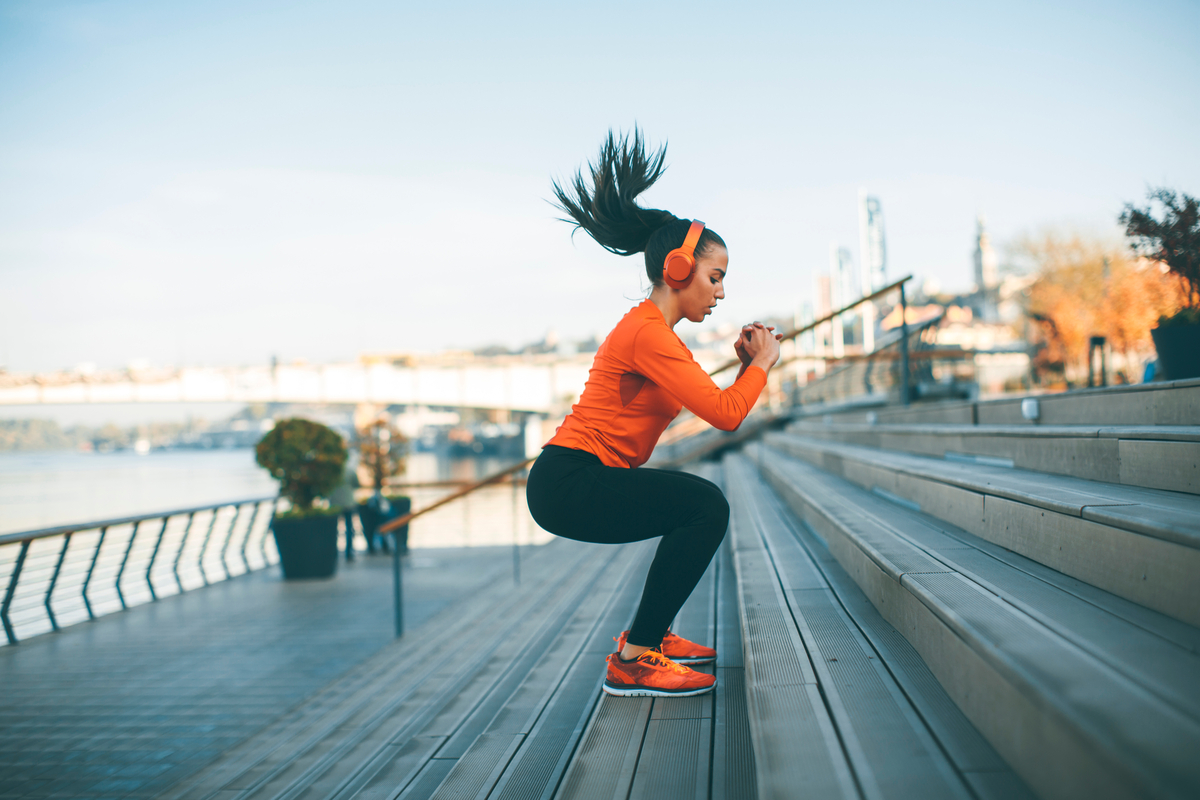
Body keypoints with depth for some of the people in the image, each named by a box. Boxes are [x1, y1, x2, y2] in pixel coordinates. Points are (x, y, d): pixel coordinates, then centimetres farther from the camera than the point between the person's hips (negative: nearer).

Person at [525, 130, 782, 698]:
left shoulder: (653, 330, 16)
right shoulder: (648, 334, -17)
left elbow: (713, 404, 20)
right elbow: (725, 415, -21)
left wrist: (745, 365, 8)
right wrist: (762, 362, -5)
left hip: (580, 478, 11)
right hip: (567, 485, -11)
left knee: (702, 507, 22)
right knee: (706, 506, -22)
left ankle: (649, 635, 25)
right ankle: (633, 662, -17)